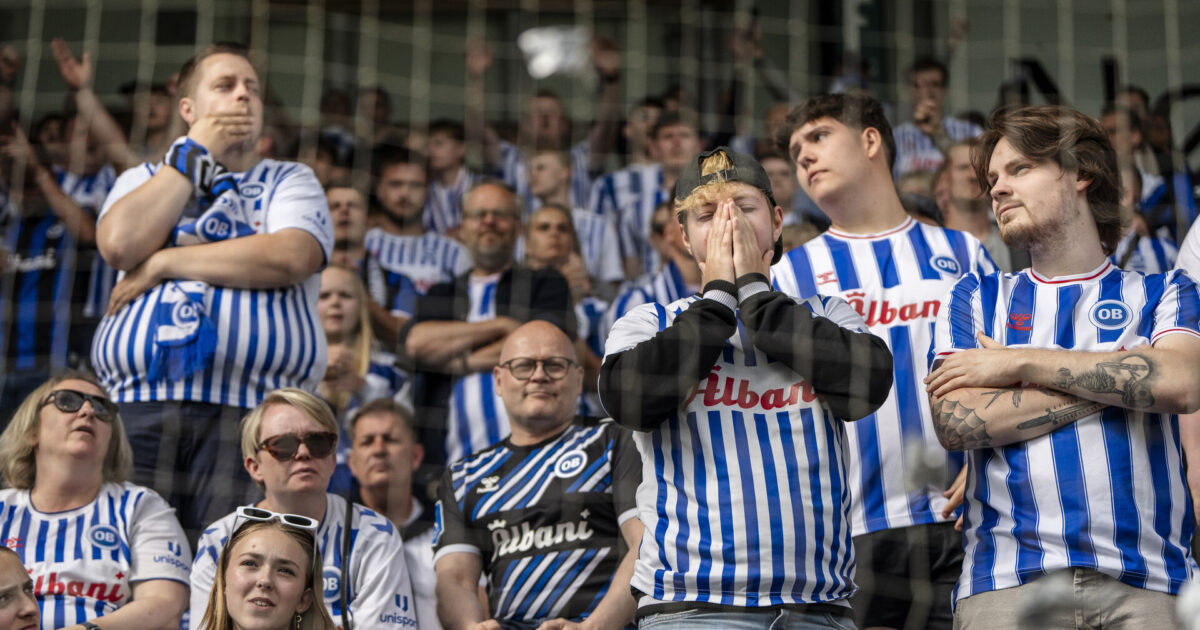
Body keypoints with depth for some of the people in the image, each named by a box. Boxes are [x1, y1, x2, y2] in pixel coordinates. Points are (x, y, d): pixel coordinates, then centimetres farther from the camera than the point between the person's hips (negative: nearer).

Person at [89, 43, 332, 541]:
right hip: (140, 403, 1)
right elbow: (120, 243, 0)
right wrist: (195, 152, 6)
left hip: (253, 408, -1)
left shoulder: (289, 181, 18)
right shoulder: (144, 180, 24)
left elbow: (290, 257, -5)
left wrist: (164, 262, -1)